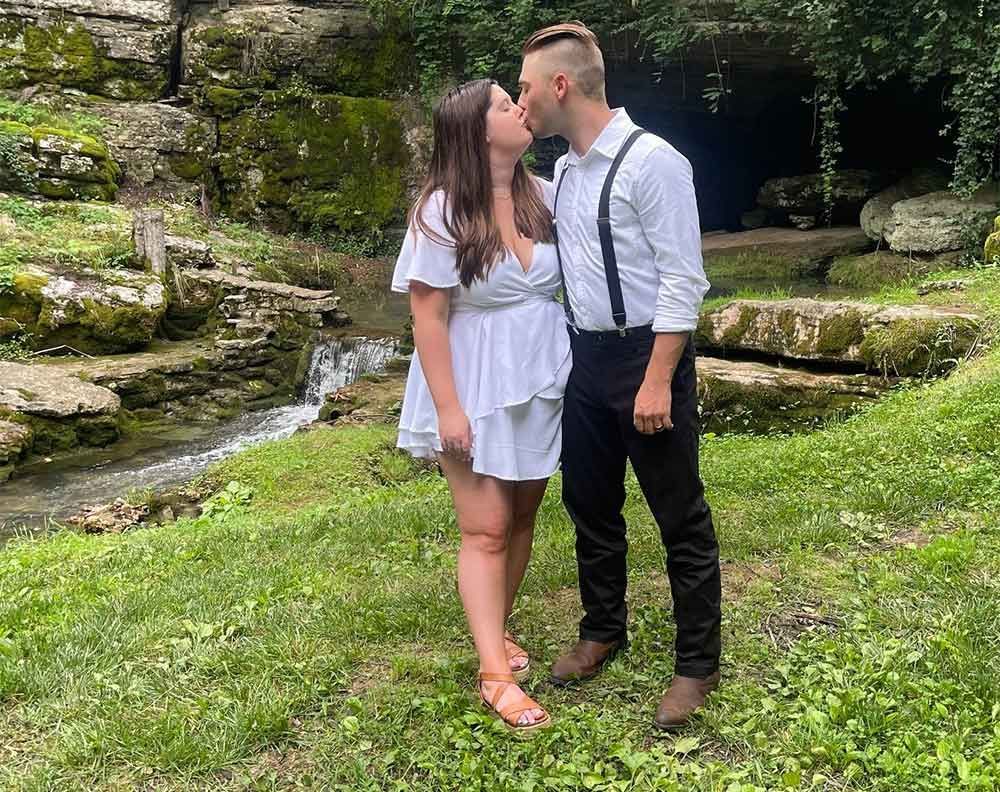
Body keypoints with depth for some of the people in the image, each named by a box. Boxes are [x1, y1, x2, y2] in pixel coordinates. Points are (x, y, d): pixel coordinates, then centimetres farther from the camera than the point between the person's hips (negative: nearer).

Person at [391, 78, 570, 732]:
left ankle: (495, 627, 33)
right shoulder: (443, 211, -14)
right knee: (486, 530, -1)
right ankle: (495, 675, 7)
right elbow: (428, 317, -14)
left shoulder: (545, 196, 0)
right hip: (476, 389, -5)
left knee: (522, 515, 14)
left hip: (541, 381, 5)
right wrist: (447, 406, -16)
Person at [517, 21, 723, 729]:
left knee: (681, 518, 4)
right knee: (590, 504, 17)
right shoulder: (563, 171, 10)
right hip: (585, 357, 8)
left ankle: (697, 663, 20)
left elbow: (683, 280, -18)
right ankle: (603, 630, 37)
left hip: (648, 355, -8)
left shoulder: (651, 161, -14)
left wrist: (658, 381, -20)